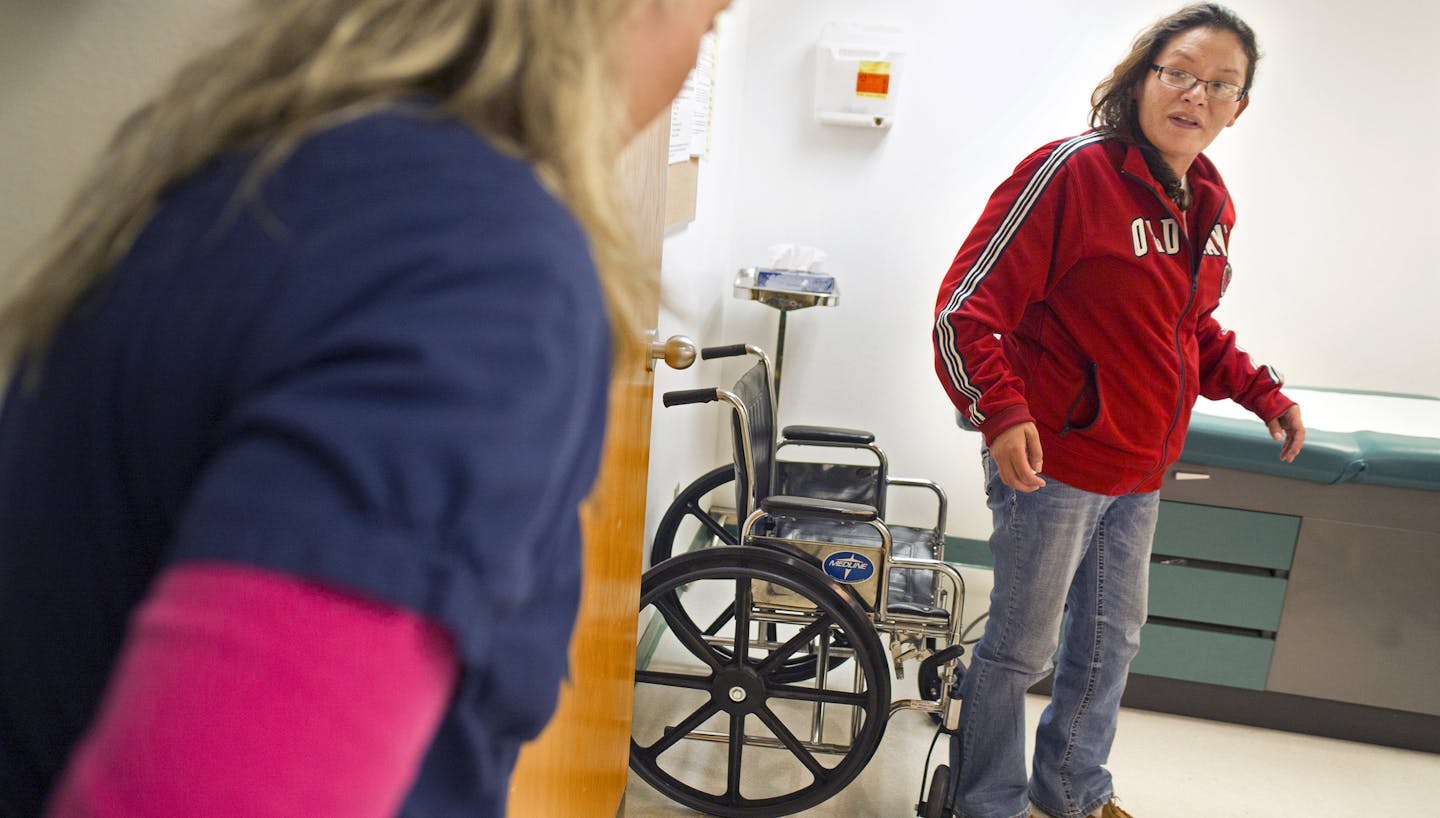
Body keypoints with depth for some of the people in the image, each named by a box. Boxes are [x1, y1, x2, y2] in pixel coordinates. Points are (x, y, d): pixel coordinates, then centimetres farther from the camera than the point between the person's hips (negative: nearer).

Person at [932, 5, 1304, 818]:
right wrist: (1003, 412, -33)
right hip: (1052, 463, -8)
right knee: (1024, 645, 6)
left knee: (1113, 638, 21)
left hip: (1139, 473, 8)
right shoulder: (1072, 172, -16)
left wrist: (1263, 391, 12)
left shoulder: (1210, 204, 9)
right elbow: (967, 309, -21)